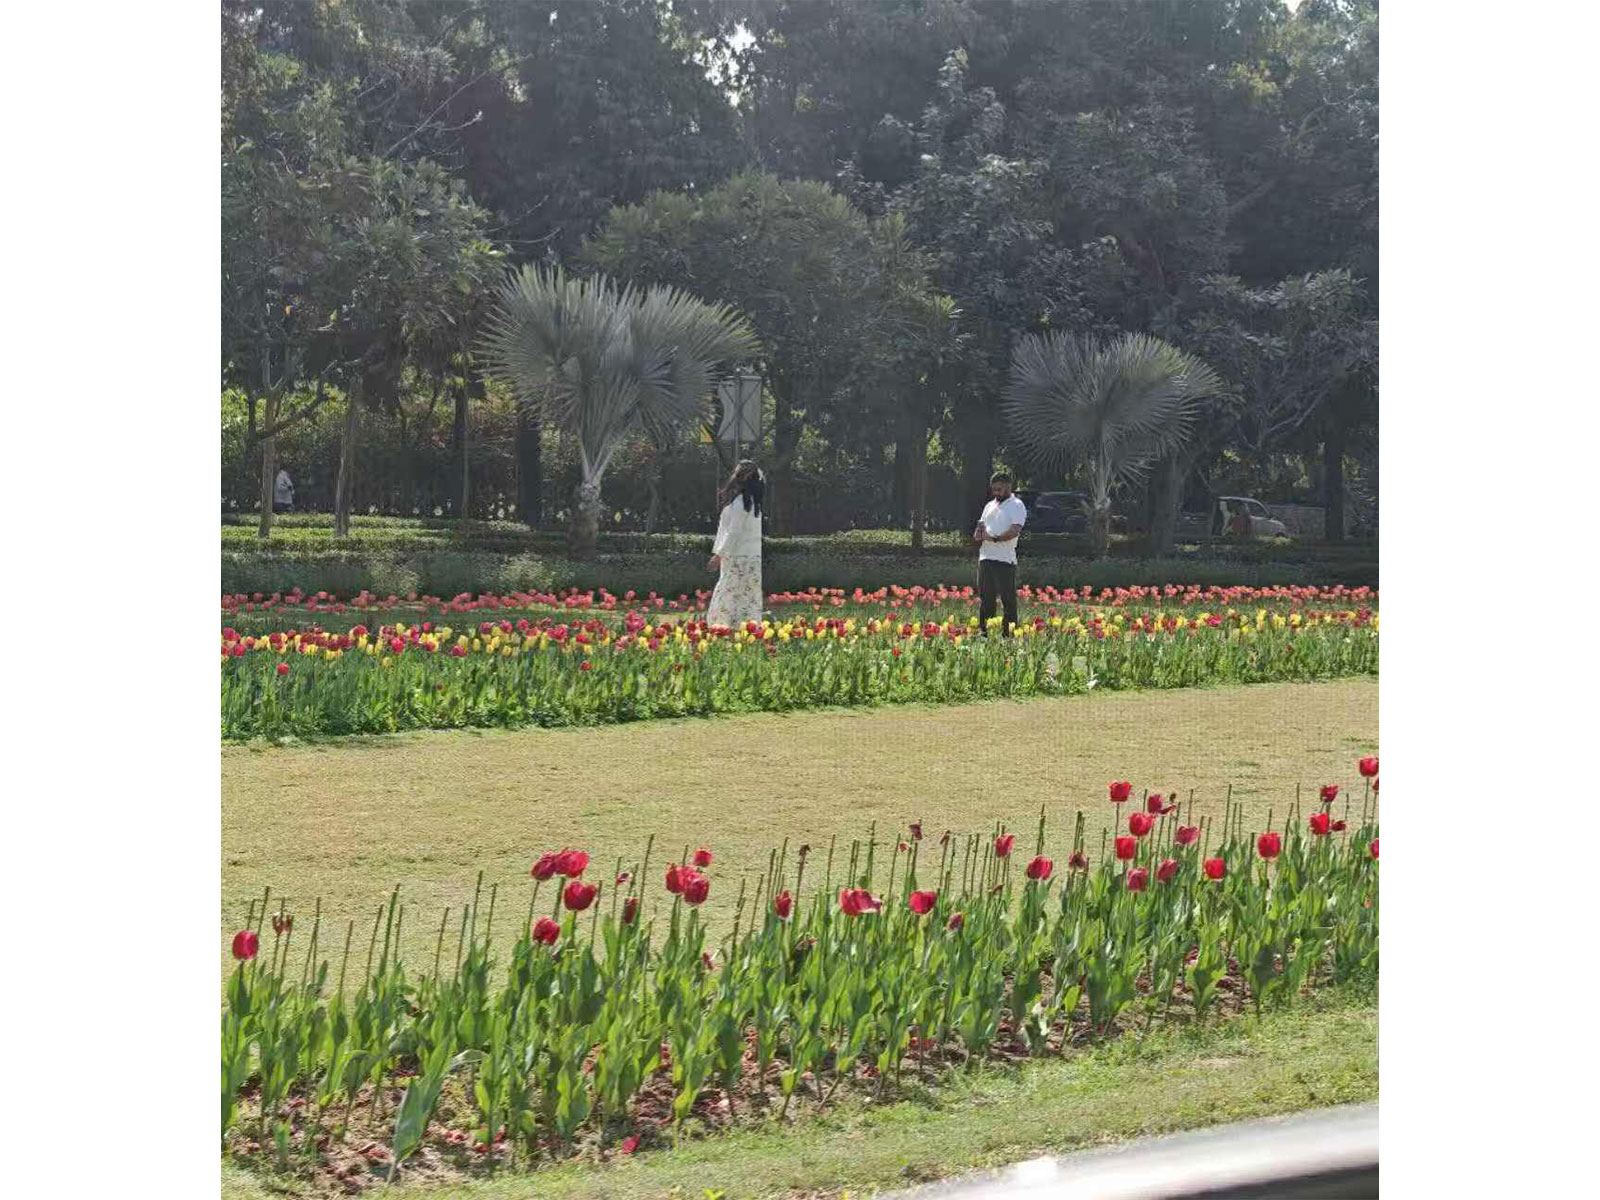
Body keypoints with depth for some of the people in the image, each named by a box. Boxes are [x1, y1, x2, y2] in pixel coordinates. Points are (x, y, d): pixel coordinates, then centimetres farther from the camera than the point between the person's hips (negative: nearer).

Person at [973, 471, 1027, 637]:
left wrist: (994, 538, -26)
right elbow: (981, 525, 24)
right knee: (985, 599, 9)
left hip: (1004, 560, -7)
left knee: (1008, 600, -5)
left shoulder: (1016, 506, -3)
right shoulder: (990, 506, 21)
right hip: (985, 558, 7)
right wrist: (978, 535, 0)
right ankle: (984, 634, 14)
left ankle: (1008, 634, -4)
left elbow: (1015, 530, -16)